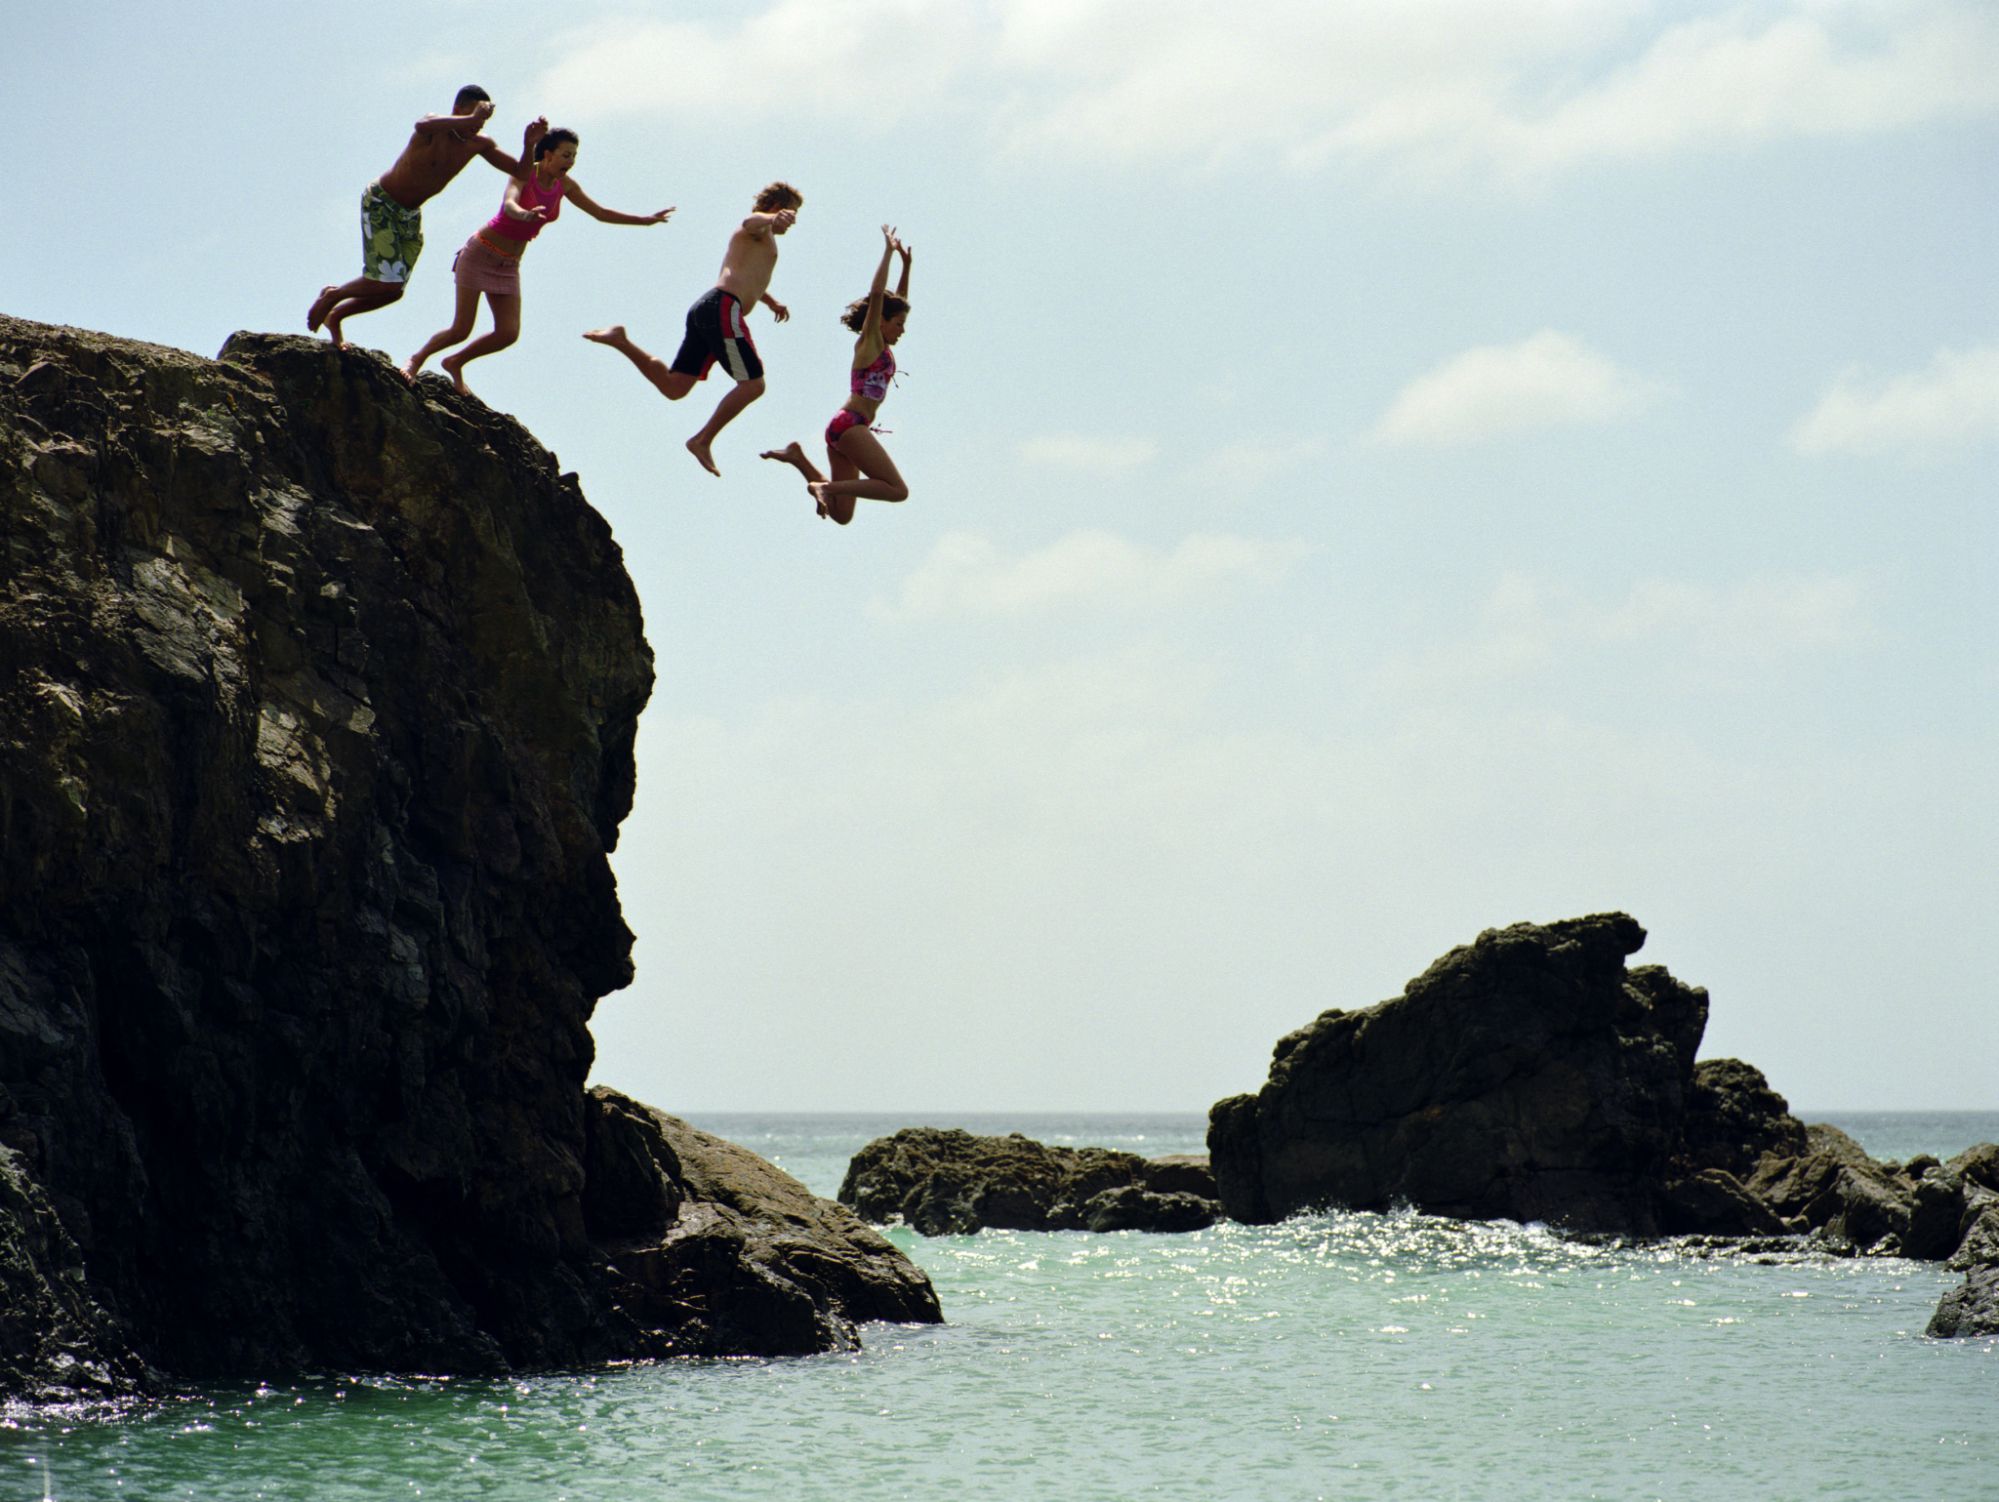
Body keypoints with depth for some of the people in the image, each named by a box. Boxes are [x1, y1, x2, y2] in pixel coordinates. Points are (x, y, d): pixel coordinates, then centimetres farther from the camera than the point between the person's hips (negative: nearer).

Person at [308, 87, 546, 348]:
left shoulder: (478, 144, -6)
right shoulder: (435, 129, -26)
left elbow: (519, 172, -4)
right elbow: (421, 126, -53)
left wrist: (529, 146, -24)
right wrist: (470, 119, -55)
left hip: (410, 215, 8)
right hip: (380, 204, -8)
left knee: (392, 291, 9)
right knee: (386, 284, -16)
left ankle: (334, 316, 30)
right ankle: (332, 296, 10)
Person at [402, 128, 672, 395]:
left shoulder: (565, 185, 0)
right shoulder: (525, 175, -19)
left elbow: (601, 213, 9)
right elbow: (508, 205, -38)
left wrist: (646, 220, 4)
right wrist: (526, 215, -61)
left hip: (508, 266, 6)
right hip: (481, 253, -6)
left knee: (508, 334, -5)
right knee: (461, 329, -10)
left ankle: (454, 364, 19)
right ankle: (418, 358, 18)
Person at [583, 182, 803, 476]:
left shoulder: (759, 239, 34)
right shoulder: (760, 227, 4)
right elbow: (750, 222, -23)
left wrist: (771, 301, 61)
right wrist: (773, 218, -44)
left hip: (704, 308, 10)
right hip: (723, 307, -10)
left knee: (673, 387, 2)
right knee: (752, 384, -11)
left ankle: (620, 340, -2)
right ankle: (703, 440, -12)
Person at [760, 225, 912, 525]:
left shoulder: (880, 346, 22)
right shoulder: (868, 342, -1)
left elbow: (898, 301, 34)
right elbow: (877, 294, -12)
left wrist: (906, 266, 27)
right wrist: (888, 251, -8)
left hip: (843, 428, 9)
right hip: (850, 424, -9)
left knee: (842, 514, 5)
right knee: (897, 490, -17)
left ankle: (798, 458, 5)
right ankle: (827, 488, -21)